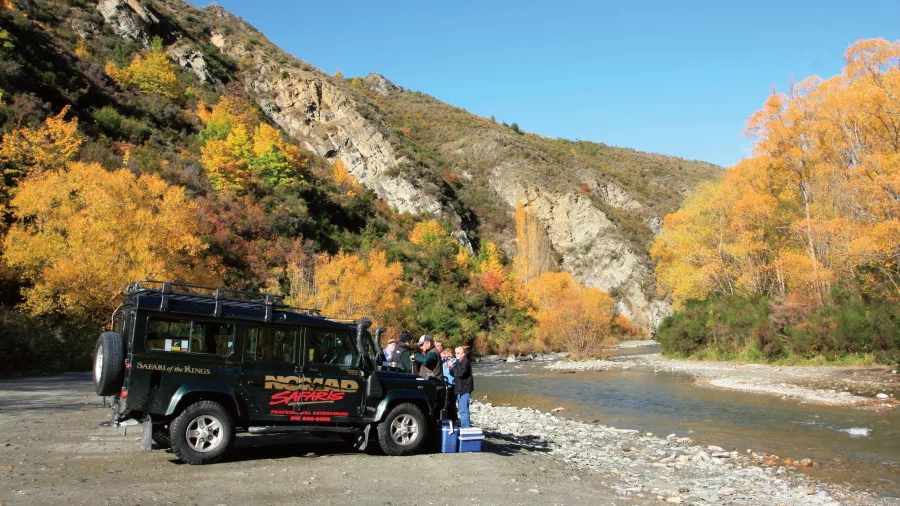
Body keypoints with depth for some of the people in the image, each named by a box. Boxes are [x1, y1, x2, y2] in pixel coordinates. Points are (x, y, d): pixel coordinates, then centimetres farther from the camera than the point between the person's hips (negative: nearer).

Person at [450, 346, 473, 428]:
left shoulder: (465, 362, -13)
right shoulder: (459, 362, 16)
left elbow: (460, 373, -23)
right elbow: (454, 374, 17)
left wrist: (453, 367, -13)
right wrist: (451, 368, -1)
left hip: (465, 390, -10)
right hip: (460, 389, 10)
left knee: (463, 410, -12)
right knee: (461, 410, 16)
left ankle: (466, 428, -10)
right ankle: (464, 427, 25)